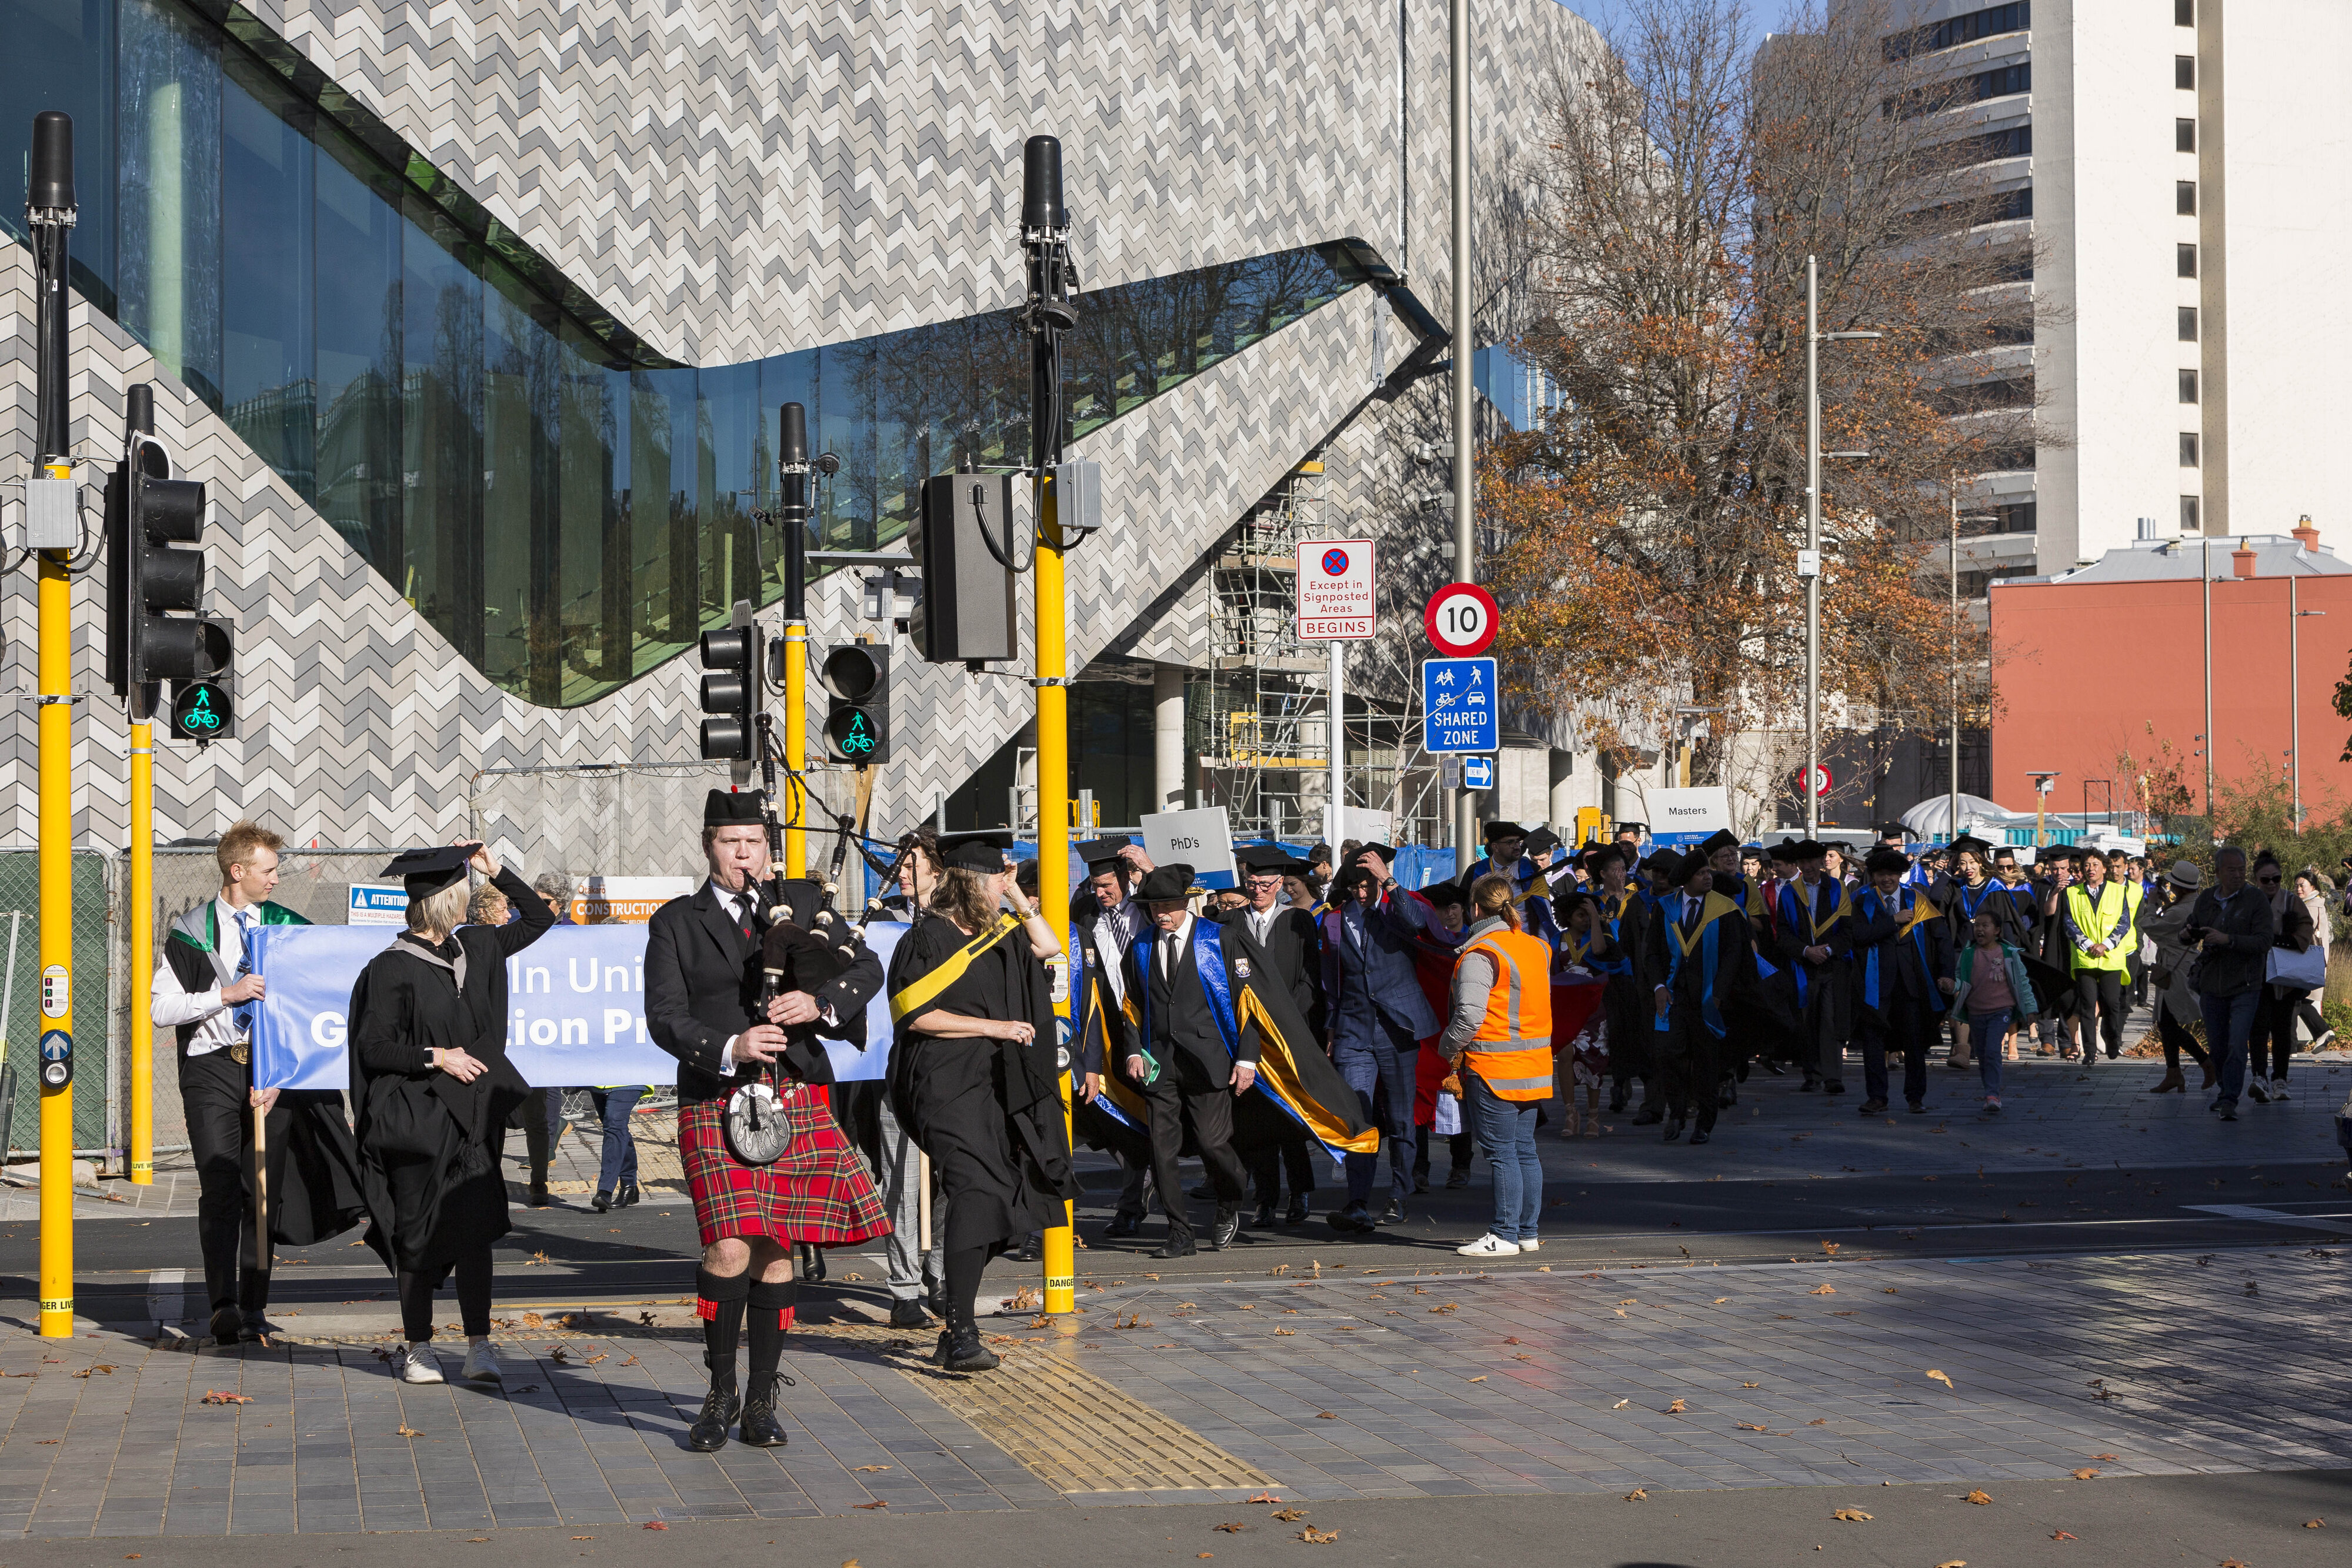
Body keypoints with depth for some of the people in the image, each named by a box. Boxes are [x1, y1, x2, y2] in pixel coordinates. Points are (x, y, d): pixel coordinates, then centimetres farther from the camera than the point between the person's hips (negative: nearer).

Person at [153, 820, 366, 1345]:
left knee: (266, 1191, 4)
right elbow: (161, 1008, -1)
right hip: (213, 1067, -2)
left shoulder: (288, 928, 9)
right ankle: (223, 1306, -18)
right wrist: (227, 994, -13)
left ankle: (254, 1308, 11)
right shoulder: (194, 933, 4)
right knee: (221, 1187, -13)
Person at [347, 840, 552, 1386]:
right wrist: (434, 1057, -15)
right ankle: (417, 1348, 12)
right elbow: (373, 1048, -8)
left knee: (475, 1230, -4)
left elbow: (538, 919, 20)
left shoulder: (474, 949, 11)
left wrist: (495, 870, 12)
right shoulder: (392, 969, -8)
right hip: (414, 1120, -5)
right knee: (420, 1235, 1)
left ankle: (478, 1346, -3)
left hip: (470, 1117, 5)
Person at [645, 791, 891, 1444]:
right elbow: (664, 1018, -1)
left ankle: (762, 1400, 14)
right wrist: (729, 1047, -18)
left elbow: (867, 967, 6)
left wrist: (820, 1002, -14)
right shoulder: (675, 924, 7)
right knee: (730, 1249, -13)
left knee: (774, 1252, 5)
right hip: (716, 1103, -2)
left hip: (796, 1101, 2)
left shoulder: (800, 904, 13)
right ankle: (721, 1394, 4)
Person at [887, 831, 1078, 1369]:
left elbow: (1047, 946, 20)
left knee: (994, 1204, 8)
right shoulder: (928, 938, -9)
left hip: (990, 1089, 9)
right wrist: (994, 1027, -12)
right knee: (977, 1192, -21)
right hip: (945, 1086, -9)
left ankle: (957, 1330, 19)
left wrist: (1018, 897, 11)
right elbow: (917, 1016, -14)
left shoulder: (995, 934, 15)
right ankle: (961, 1334, -22)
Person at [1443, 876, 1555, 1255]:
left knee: (1501, 1153, -4)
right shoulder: (1537, 948, 10)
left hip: (1493, 1067, -8)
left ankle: (1504, 1235, -2)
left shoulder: (1479, 954, -14)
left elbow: (1469, 1015, -21)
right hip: (1534, 1065, 8)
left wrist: (1448, 1047, -4)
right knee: (1525, 1150, 12)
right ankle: (1528, 1232, 16)